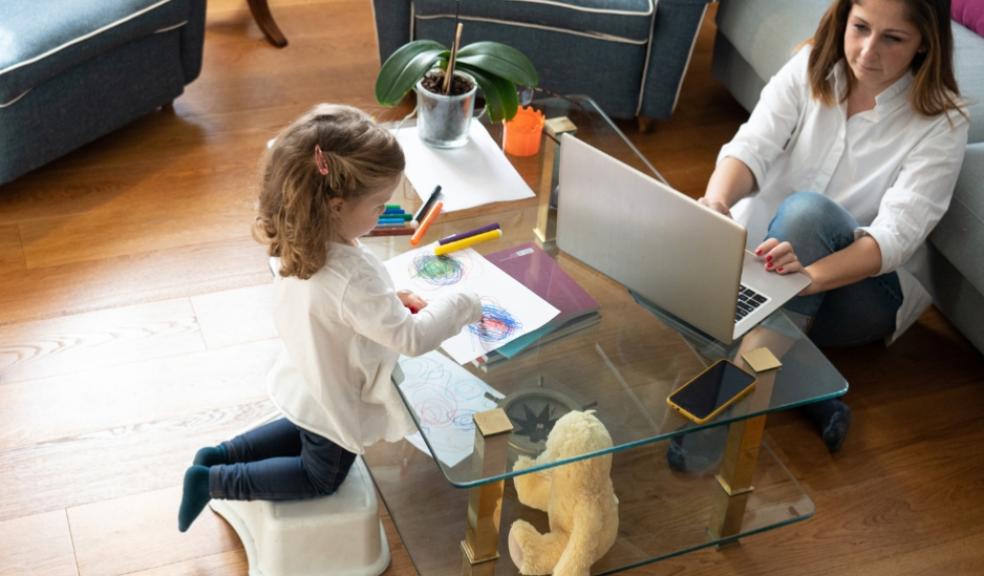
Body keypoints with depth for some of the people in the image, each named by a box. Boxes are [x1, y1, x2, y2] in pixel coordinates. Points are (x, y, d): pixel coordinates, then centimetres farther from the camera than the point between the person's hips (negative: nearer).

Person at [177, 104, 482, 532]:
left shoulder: (301, 244, -15)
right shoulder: (353, 279, -42)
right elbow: (411, 339, -36)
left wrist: (391, 300, -6)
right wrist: (461, 305, -22)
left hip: (305, 383, 8)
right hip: (334, 405, -8)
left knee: (302, 435, 38)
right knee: (320, 477, 20)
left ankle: (218, 455, 32)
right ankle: (214, 482, 14)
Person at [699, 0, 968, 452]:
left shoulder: (941, 122, -13)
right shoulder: (811, 67, -4)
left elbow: (896, 234, -25)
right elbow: (751, 147, -18)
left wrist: (809, 275, -45)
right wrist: (717, 201, -43)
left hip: (860, 285, -3)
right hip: (764, 256, 4)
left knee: (806, 210, -36)